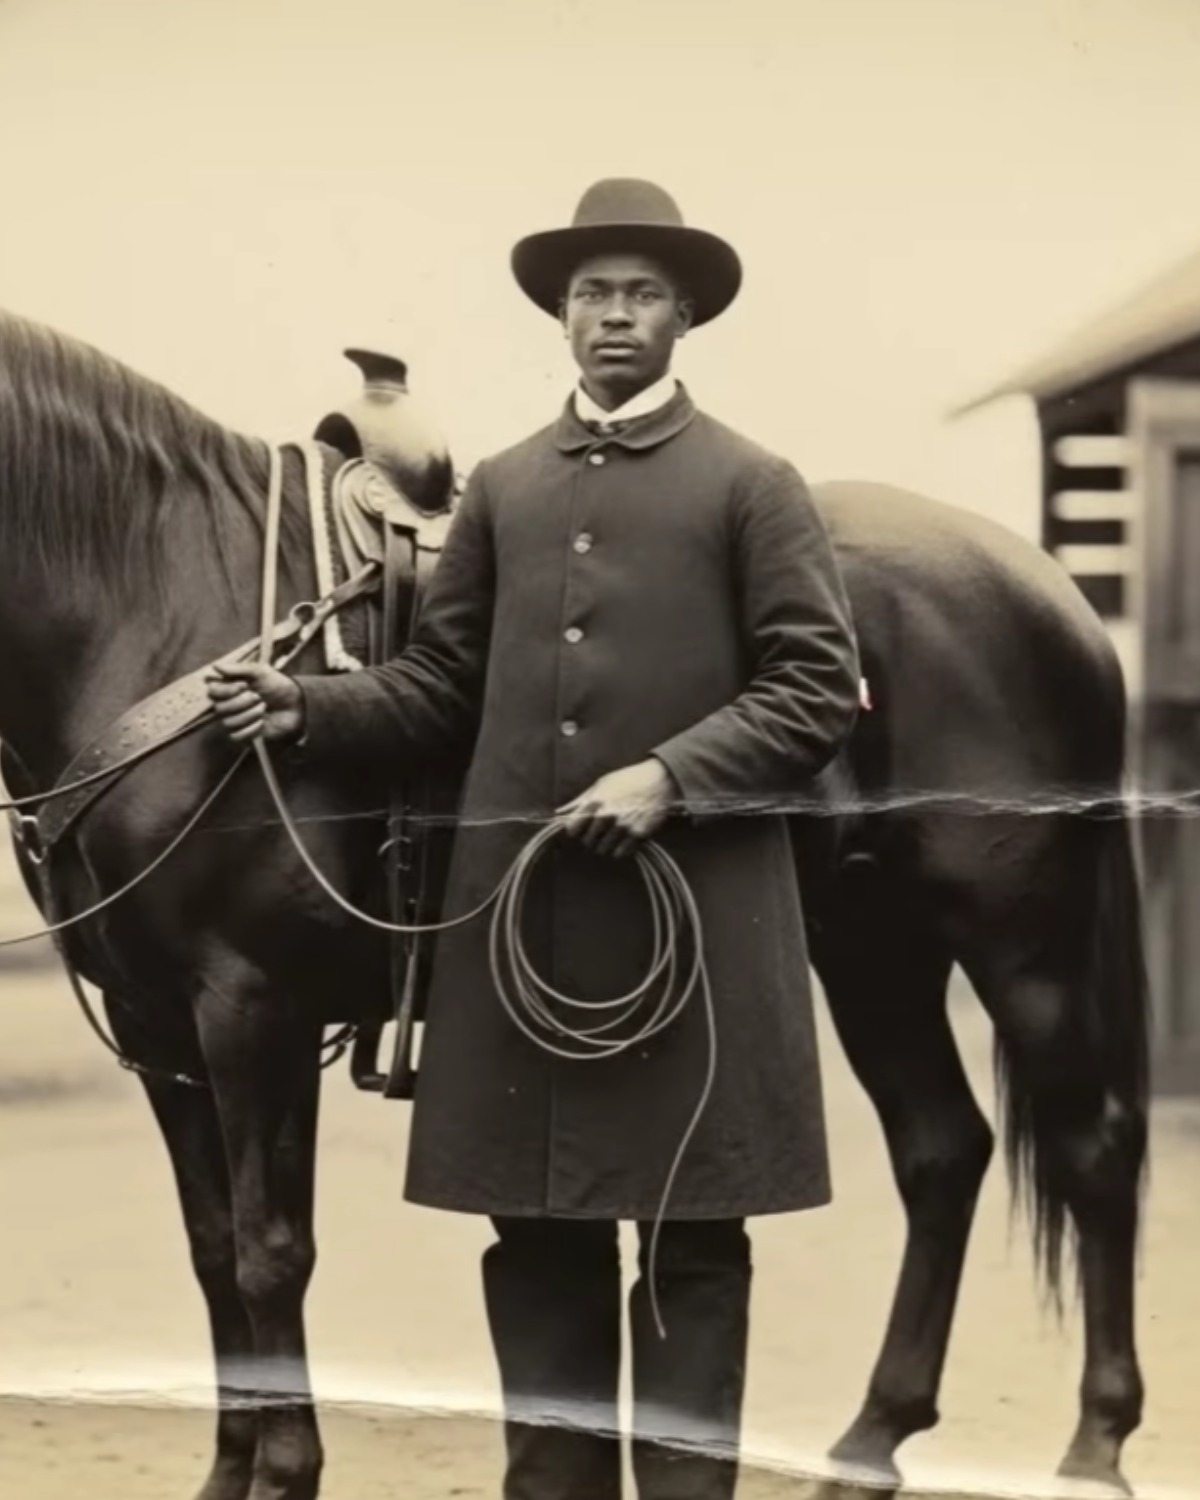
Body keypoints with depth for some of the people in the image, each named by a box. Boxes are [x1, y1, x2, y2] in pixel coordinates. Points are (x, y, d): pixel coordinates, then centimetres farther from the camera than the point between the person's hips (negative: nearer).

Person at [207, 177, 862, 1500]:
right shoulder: (503, 487, 13)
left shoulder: (752, 486, 1)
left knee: (691, 1230, 2)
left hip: (692, 901, -4)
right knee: (533, 1226, 9)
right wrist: (304, 707, -3)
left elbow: (817, 687, -5)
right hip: (519, 905, 4)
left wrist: (671, 777, -17)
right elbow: (439, 684, 13)